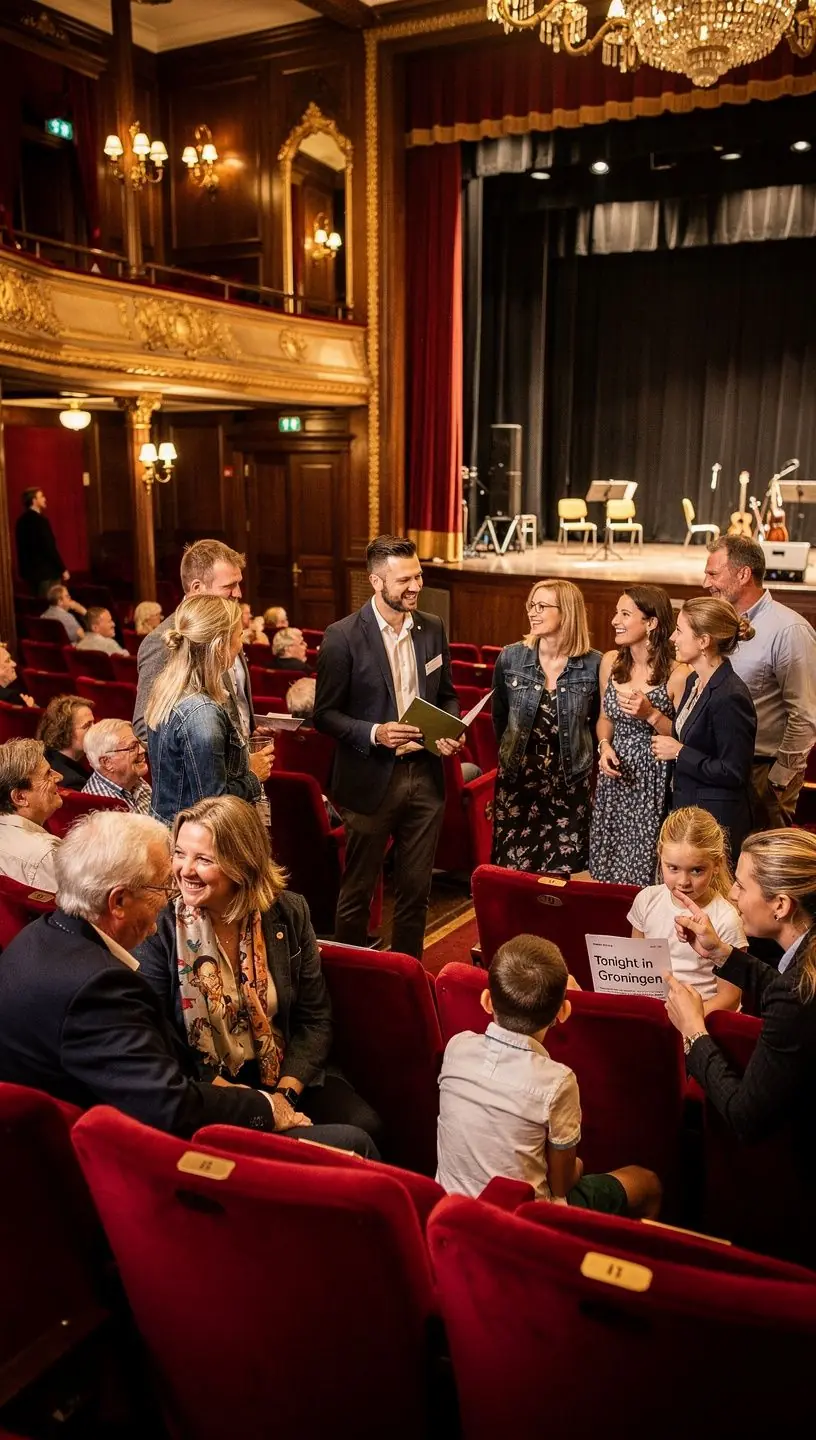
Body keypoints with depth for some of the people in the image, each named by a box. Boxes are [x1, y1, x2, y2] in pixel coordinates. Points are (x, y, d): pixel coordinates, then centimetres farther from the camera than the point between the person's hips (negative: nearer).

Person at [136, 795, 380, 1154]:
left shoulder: (288, 913, -2)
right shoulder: (160, 929, -11)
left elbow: (314, 1018, 3)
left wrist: (286, 1094, -13)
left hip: (288, 1079, 4)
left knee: (364, 1127, -22)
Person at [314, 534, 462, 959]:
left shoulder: (433, 628, 5)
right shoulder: (343, 636, -11)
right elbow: (325, 713, -8)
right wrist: (375, 733, -22)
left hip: (425, 776, 4)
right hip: (371, 780, -4)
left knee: (415, 891, 14)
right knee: (357, 892, 10)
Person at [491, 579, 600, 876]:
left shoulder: (593, 664, -7)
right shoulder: (510, 658, -3)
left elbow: (596, 723, 6)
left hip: (571, 784, -1)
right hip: (517, 781, 1)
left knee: (564, 874, 4)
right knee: (513, 870, 4)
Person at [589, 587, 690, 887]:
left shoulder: (678, 674, -13)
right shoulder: (610, 662, 3)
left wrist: (651, 715, -21)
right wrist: (604, 746, -3)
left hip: (653, 782, -5)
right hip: (615, 776, 5)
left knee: (642, 871, 0)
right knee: (607, 865, 11)